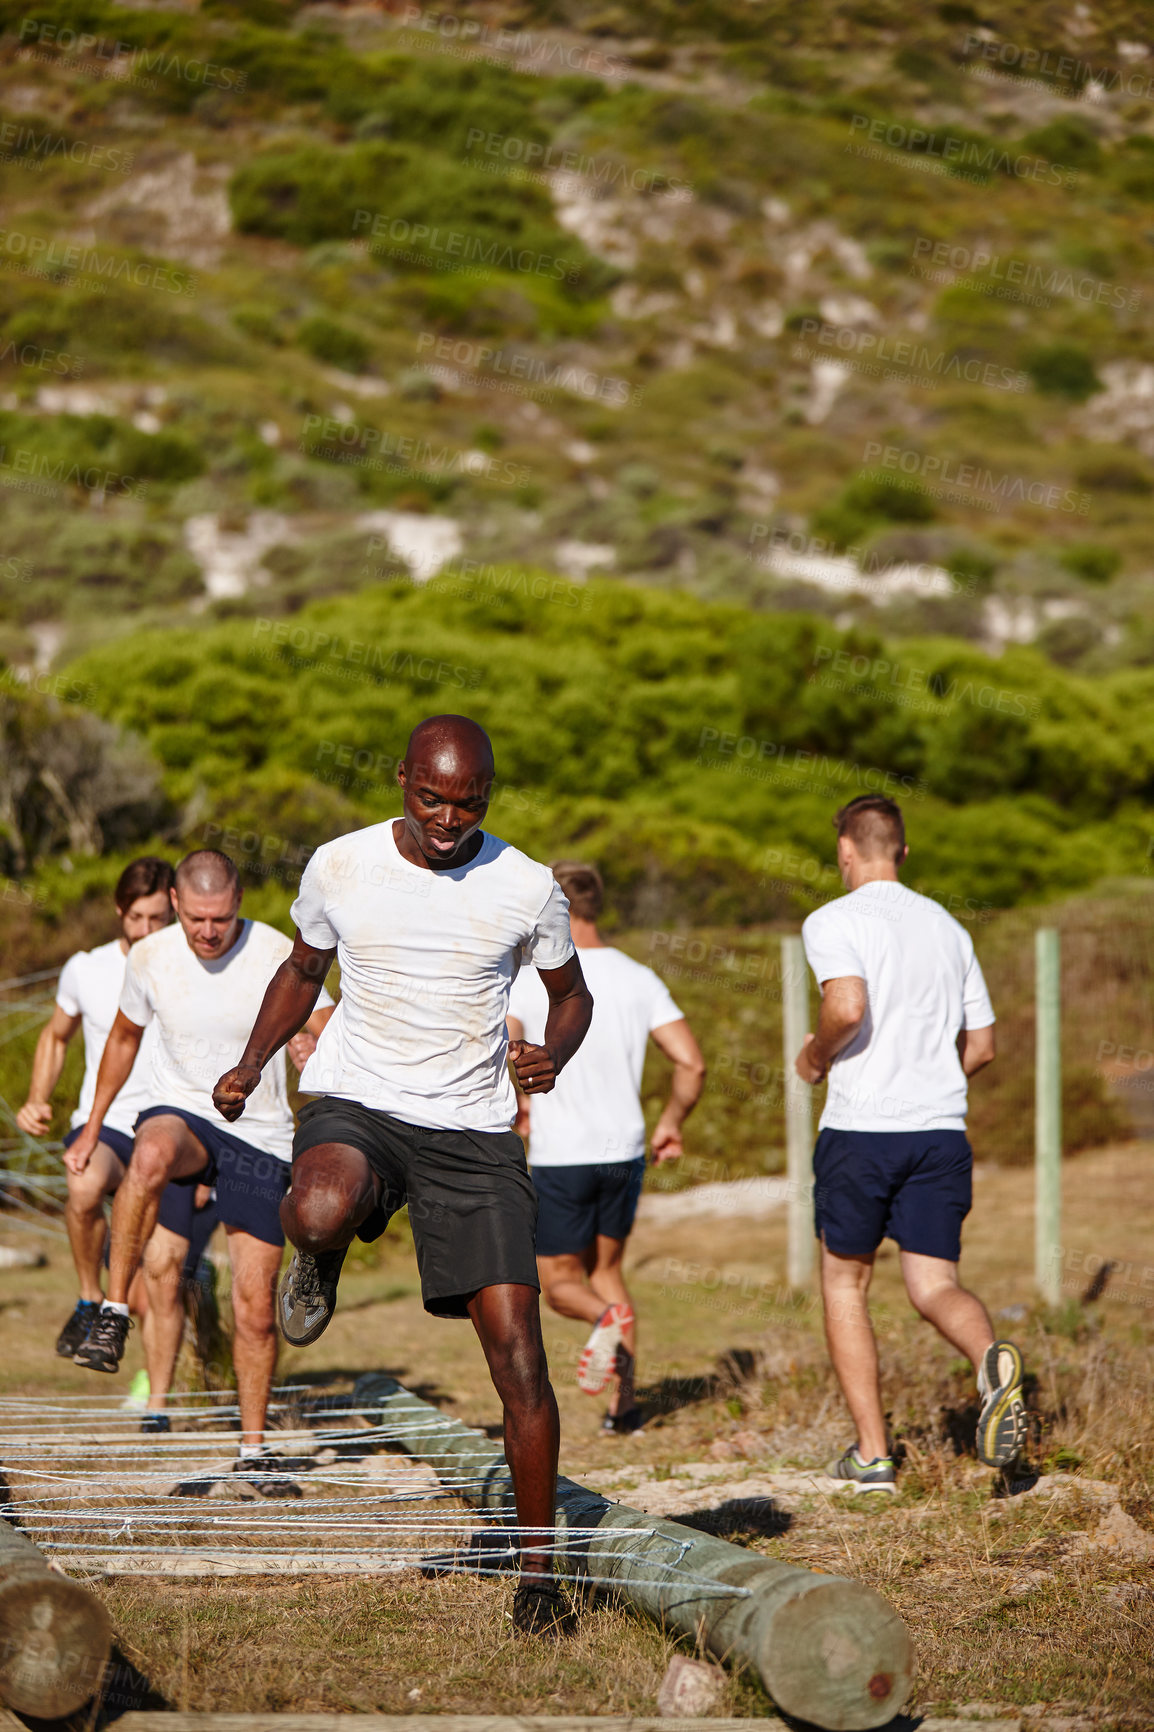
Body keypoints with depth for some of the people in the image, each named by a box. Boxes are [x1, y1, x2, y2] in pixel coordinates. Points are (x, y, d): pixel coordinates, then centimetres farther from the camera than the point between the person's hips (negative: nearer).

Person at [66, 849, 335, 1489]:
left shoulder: (277, 955, -12)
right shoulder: (150, 958, -5)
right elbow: (125, 1037, 14)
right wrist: (93, 1124, 19)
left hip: (262, 1137, 0)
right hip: (181, 1111, 0)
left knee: (255, 1308, -1)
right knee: (151, 1156, -40)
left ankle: (253, 1451, 17)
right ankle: (113, 1313, -29)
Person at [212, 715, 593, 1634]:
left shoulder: (527, 888, -3)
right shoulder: (339, 867, -1)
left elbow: (571, 993, 13)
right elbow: (303, 970, 17)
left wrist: (553, 1055, -9)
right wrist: (251, 1064, 2)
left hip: (474, 1130, 0)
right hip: (355, 1107, 0)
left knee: (517, 1349, -10)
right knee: (325, 1208, -38)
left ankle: (538, 1569, 4)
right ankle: (319, 1265, 3)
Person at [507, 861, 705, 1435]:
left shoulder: (529, 980, -8)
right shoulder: (640, 979, 2)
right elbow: (692, 1064, -3)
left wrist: (515, 1107, 2)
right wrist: (670, 1124, 12)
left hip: (560, 1155, -4)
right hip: (624, 1150, 4)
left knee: (560, 1281, 10)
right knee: (605, 1266, 20)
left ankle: (606, 1318, -25)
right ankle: (624, 1402, 9)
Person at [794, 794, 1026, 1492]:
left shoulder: (835, 921, -4)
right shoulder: (948, 926, 14)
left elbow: (848, 1008, -22)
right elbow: (982, 1046, 16)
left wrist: (815, 1058, -2)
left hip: (861, 1128, -4)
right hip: (943, 1130, 4)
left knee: (846, 1284, 13)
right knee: (936, 1287, 5)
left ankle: (873, 1453, 10)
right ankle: (993, 1359, -30)